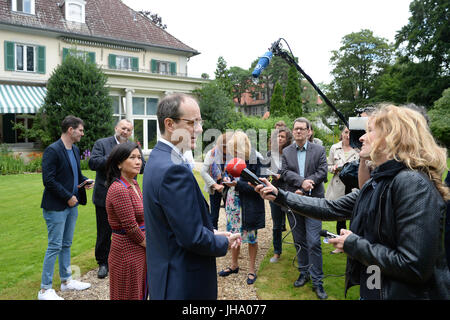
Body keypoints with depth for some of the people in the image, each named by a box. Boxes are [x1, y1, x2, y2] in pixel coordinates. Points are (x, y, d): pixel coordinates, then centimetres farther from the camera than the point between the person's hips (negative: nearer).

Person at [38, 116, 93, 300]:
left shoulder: (75, 150, 11)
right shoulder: (52, 150, -16)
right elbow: (48, 180, -20)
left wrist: (85, 181, 1)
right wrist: (68, 197, -17)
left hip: (72, 205, 8)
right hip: (56, 207, -8)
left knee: (66, 245, 17)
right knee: (55, 247, -1)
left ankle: (66, 280, 30)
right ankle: (45, 289, 13)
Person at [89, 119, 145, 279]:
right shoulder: (101, 143, -1)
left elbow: (143, 167, 0)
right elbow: (93, 163, -15)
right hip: (105, 197, -2)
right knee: (104, 232, 10)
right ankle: (103, 263, 27)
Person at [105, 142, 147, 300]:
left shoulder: (134, 184, 6)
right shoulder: (119, 189, -22)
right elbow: (131, 228, -22)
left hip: (140, 250, 8)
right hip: (127, 253, -8)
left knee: (141, 293, 21)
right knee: (130, 295, 9)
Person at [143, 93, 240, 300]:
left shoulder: (158, 157, 5)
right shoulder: (175, 169, -27)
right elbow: (193, 238, -26)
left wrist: (213, 233, 5)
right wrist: (224, 242, -8)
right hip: (183, 283, -9)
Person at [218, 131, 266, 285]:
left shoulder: (254, 161, -15)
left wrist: (237, 184, -26)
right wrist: (226, 181, -4)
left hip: (249, 206, -5)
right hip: (232, 203, 5)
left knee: (251, 237, 9)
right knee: (233, 235, 15)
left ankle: (251, 269, 26)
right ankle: (234, 265, 34)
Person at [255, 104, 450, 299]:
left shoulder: (413, 184, -23)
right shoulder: (377, 183, 6)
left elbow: (416, 266, -28)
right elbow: (332, 209, 7)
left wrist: (353, 244, -17)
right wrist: (279, 196, 4)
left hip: (405, 293, -8)